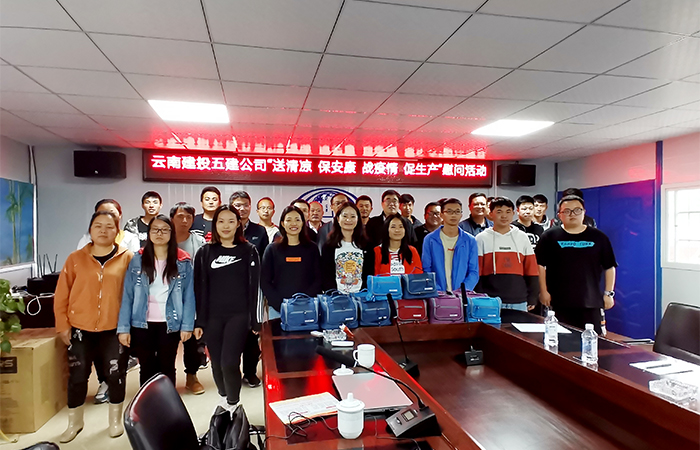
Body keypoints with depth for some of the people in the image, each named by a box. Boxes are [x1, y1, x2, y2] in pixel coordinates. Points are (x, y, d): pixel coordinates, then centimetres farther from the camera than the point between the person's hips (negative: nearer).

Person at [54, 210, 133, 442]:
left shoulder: (127, 258, -4)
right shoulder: (75, 258, 0)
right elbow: (61, 295, 2)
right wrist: (62, 325, 0)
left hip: (115, 328, -1)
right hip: (80, 328, 1)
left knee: (115, 374, 6)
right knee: (77, 375, 9)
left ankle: (115, 420, 28)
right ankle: (74, 423, 32)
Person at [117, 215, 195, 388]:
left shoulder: (183, 262, -3)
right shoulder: (137, 260, -1)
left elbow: (189, 296, -4)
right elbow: (127, 295, -2)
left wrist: (187, 326, -8)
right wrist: (123, 328, -6)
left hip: (170, 325, -1)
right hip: (142, 324, 1)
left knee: (167, 369, 13)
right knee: (147, 369, 14)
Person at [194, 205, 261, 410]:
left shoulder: (249, 251, 2)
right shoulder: (205, 252, 6)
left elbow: (254, 287, 0)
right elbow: (199, 289, 6)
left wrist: (255, 320, -3)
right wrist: (198, 321, 2)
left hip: (238, 315, -2)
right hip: (212, 317, 3)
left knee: (229, 363, -11)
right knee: (217, 364, 10)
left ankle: (233, 405, 11)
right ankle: (224, 400, 34)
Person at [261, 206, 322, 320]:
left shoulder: (312, 248, 6)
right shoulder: (272, 249, 5)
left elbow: (318, 279, 4)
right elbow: (265, 281, 2)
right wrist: (280, 305, -11)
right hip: (277, 309, 0)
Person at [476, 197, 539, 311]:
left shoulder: (522, 237, 10)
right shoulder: (482, 238, 3)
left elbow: (531, 270, 10)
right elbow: (476, 272, 0)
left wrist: (532, 299, 7)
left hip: (519, 302, 2)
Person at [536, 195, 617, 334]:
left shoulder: (598, 237, 7)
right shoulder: (550, 236, 3)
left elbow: (609, 267, 11)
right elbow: (540, 265, 2)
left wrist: (608, 293, 7)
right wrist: (543, 291, -2)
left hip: (591, 302, 1)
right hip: (559, 303, -1)